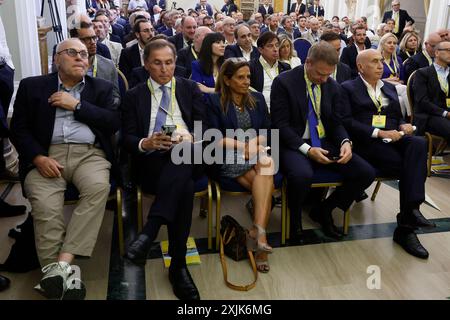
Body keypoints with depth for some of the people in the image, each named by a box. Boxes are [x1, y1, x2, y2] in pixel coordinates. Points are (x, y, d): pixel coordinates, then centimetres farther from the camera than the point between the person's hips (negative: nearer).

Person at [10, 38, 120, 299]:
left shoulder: (102, 88, 18)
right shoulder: (32, 86, 16)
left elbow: (114, 122, 3)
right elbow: (18, 129, 8)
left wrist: (77, 105, -3)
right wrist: (38, 157, -10)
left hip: (89, 154, 0)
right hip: (46, 155, 0)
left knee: (99, 188, -32)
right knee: (45, 205, -29)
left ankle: (62, 263, -31)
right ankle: (57, 272, -22)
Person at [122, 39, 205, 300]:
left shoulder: (190, 89, 17)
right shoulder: (134, 96, 15)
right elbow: (127, 138, 7)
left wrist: (189, 138, -15)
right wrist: (145, 143, -17)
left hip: (187, 158, 1)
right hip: (150, 162, -1)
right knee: (185, 187, -35)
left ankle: (149, 231, -40)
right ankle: (179, 266, -30)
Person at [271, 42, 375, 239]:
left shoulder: (333, 87, 9)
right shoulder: (284, 82, -8)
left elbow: (336, 123, 13)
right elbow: (280, 124, -12)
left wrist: (345, 142, -10)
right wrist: (307, 149, -23)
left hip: (324, 144, 6)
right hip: (295, 145, -5)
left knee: (366, 173, -11)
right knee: (302, 175, -39)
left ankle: (323, 210, 10)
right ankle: (294, 218, -4)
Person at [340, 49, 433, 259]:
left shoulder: (390, 88, 26)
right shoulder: (348, 88, 7)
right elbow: (346, 122, -7)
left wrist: (403, 126, 2)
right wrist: (378, 133, -16)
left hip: (393, 139, 5)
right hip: (366, 143, -5)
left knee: (419, 144, -29)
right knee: (411, 167, -28)